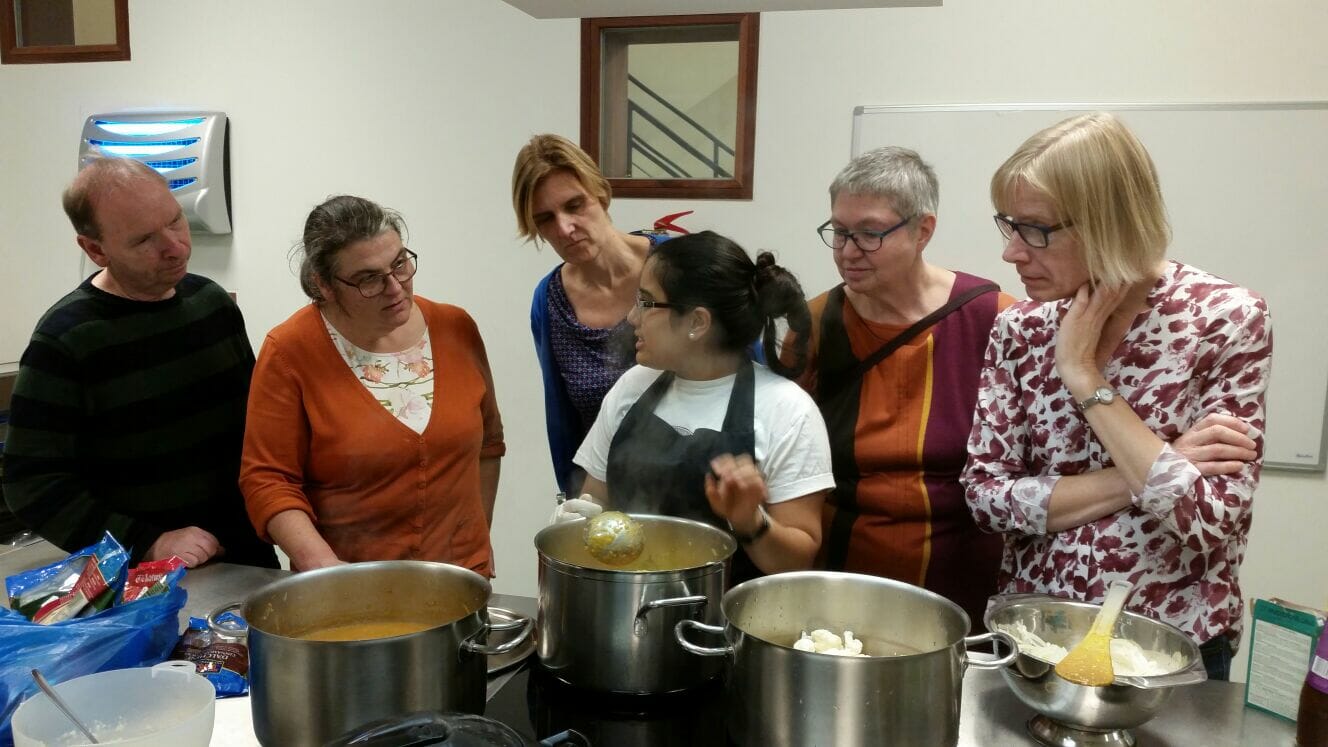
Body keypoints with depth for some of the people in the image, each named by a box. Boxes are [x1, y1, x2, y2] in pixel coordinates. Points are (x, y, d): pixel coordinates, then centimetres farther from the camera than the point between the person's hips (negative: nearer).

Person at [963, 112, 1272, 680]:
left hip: (1173, 645, -3)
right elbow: (986, 495, -10)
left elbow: (1210, 518, -21)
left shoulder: (1226, 318, -14)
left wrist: (1084, 376, -20)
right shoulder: (1020, 328, -6)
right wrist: (1147, 473, -19)